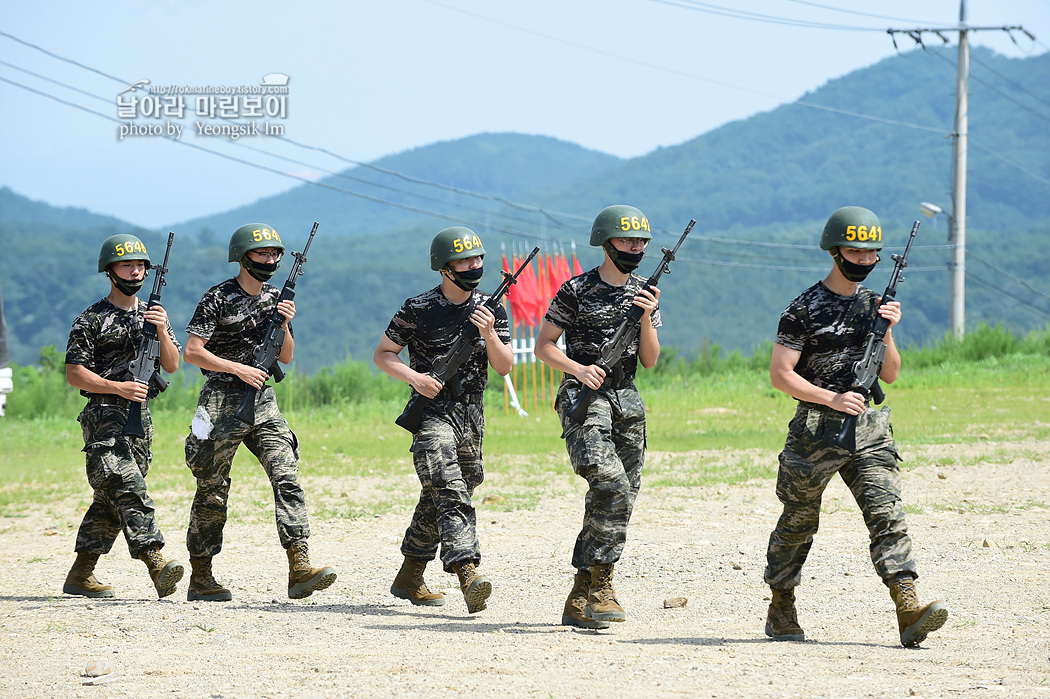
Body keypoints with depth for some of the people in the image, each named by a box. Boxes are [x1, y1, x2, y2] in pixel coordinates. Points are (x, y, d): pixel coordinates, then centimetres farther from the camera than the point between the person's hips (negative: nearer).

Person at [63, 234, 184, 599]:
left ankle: (80, 575, 14)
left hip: (140, 418, 6)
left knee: (111, 500, 7)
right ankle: (156, 564, -32)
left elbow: (171, 365, 8)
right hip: (105, 416, -6)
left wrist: (161, 331, -10)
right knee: (128, 487, -19)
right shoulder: (91, 321, -2)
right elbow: (74, 374, -6)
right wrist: (118, 387, -17)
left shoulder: (153, 315, 15)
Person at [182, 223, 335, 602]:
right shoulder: (218, 299, -8)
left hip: (263, 403, 5)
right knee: (213, 493, 3)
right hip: (223, 404, -5)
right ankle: (200, 577, 13)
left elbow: (286, 356, 14)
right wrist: (239, 369, -17)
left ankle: (299, 569, -20)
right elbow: (192, 351, -11)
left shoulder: (275, 298, 10)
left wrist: (285, 324, -5)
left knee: (287, 476, -12)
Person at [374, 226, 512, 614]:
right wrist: (414, 377, -16)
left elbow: (504, 367, 2)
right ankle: (468, 574, -33)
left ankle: (409, 578, 27)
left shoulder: (491, 310, 6)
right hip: (432, 411, -5)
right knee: (450, 494, -20)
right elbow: (382, 354, 0)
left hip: (471, 418, 5)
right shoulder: (417, 310, -6)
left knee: (437, 500, 13)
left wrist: (489, 335, -16)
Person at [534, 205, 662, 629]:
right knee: (611, 486, -23)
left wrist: (647, 317, -7)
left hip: (627, 403, 6)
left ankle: (581, 601, 9)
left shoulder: (643, 293, 12)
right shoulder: (577, 291, -3)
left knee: (621, 499, 2)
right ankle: (598, 583, -17)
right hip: (584, 401, -6)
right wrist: (579, 369, -15)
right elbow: (543, 347, 0)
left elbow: (650, 360, 8)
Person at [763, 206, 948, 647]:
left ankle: (908, 609, -22)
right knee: (798, 522, 7)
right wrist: (832, 399, -19)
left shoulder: (874, 304, 12)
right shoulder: (805, 310, -5)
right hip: (815, 430, -4)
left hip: (869, 429, 4)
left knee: (887, 513, -11)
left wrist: (887, 333, -3)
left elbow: (890, 375, 14)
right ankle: (780, 610, 23)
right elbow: (780, 375, -9)